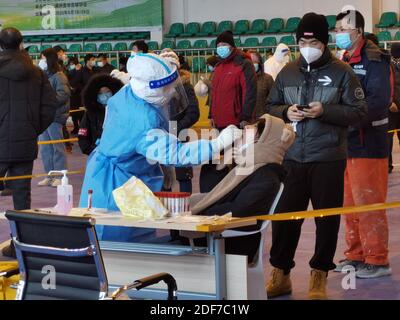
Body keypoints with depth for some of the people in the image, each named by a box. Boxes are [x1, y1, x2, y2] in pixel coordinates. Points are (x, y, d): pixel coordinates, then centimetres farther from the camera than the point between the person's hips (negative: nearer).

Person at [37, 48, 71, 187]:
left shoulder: (58, 76, -8)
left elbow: (63, 95, -18)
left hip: (55, 116, -8)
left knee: (57, 146, -1)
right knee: (45, 148, 11)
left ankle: (60, 176, 6)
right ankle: (49, 176, 19)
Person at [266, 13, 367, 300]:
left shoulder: (342, 72, -3)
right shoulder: (288, 72, 8)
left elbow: (358, 111, -5)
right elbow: (271, 106, 17)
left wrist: (325, 111, -18)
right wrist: (286, 112, -6)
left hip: (328, 158, -3)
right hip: (292, 158, 3)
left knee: (327, 218, 4)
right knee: (285, 215, 7)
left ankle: (319, 277, 17)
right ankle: (281, 274, 20)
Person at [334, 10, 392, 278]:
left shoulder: (375, 60, -10)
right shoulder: (344, 61, 16)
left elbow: (378, 102, -20)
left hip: (368, 143, -8)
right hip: (346, 143, 8)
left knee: (369, 205, -4)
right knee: (350, 204, 13)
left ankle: (377, 260, 5)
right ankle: (356, 255, 23)